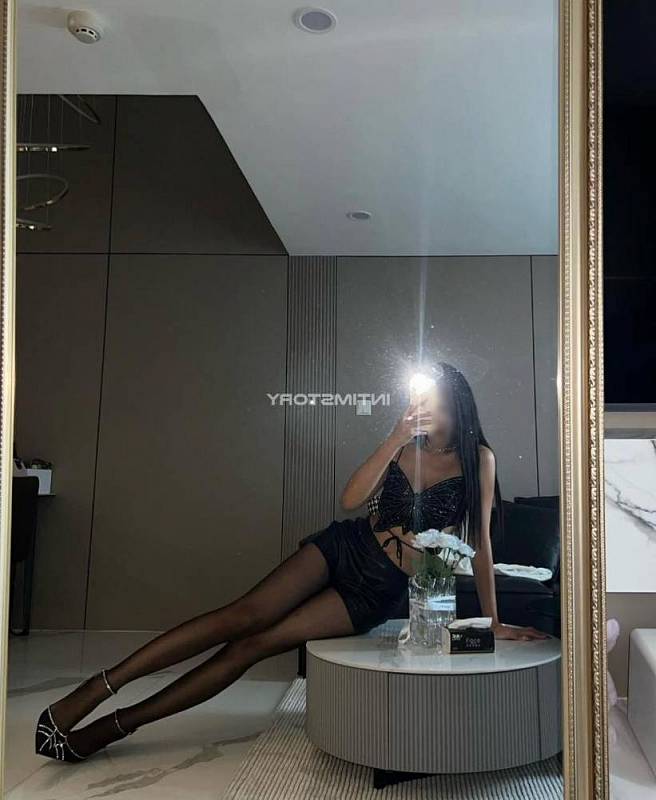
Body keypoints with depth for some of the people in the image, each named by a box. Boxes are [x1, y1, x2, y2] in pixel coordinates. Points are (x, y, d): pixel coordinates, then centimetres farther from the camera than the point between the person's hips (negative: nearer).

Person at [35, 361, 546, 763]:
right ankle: (98, 687, -16)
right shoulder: (405, 445, 6)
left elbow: (480, 541, -5)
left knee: (253, 645, -11)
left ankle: (117, 724, -5)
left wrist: (492, 620, -5)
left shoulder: (478, 459, -5)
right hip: (344, 547, 3)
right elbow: (351, 499, -6)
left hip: (377, 594, -3)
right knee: (244, 615, -18)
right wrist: (394, 441, -13)